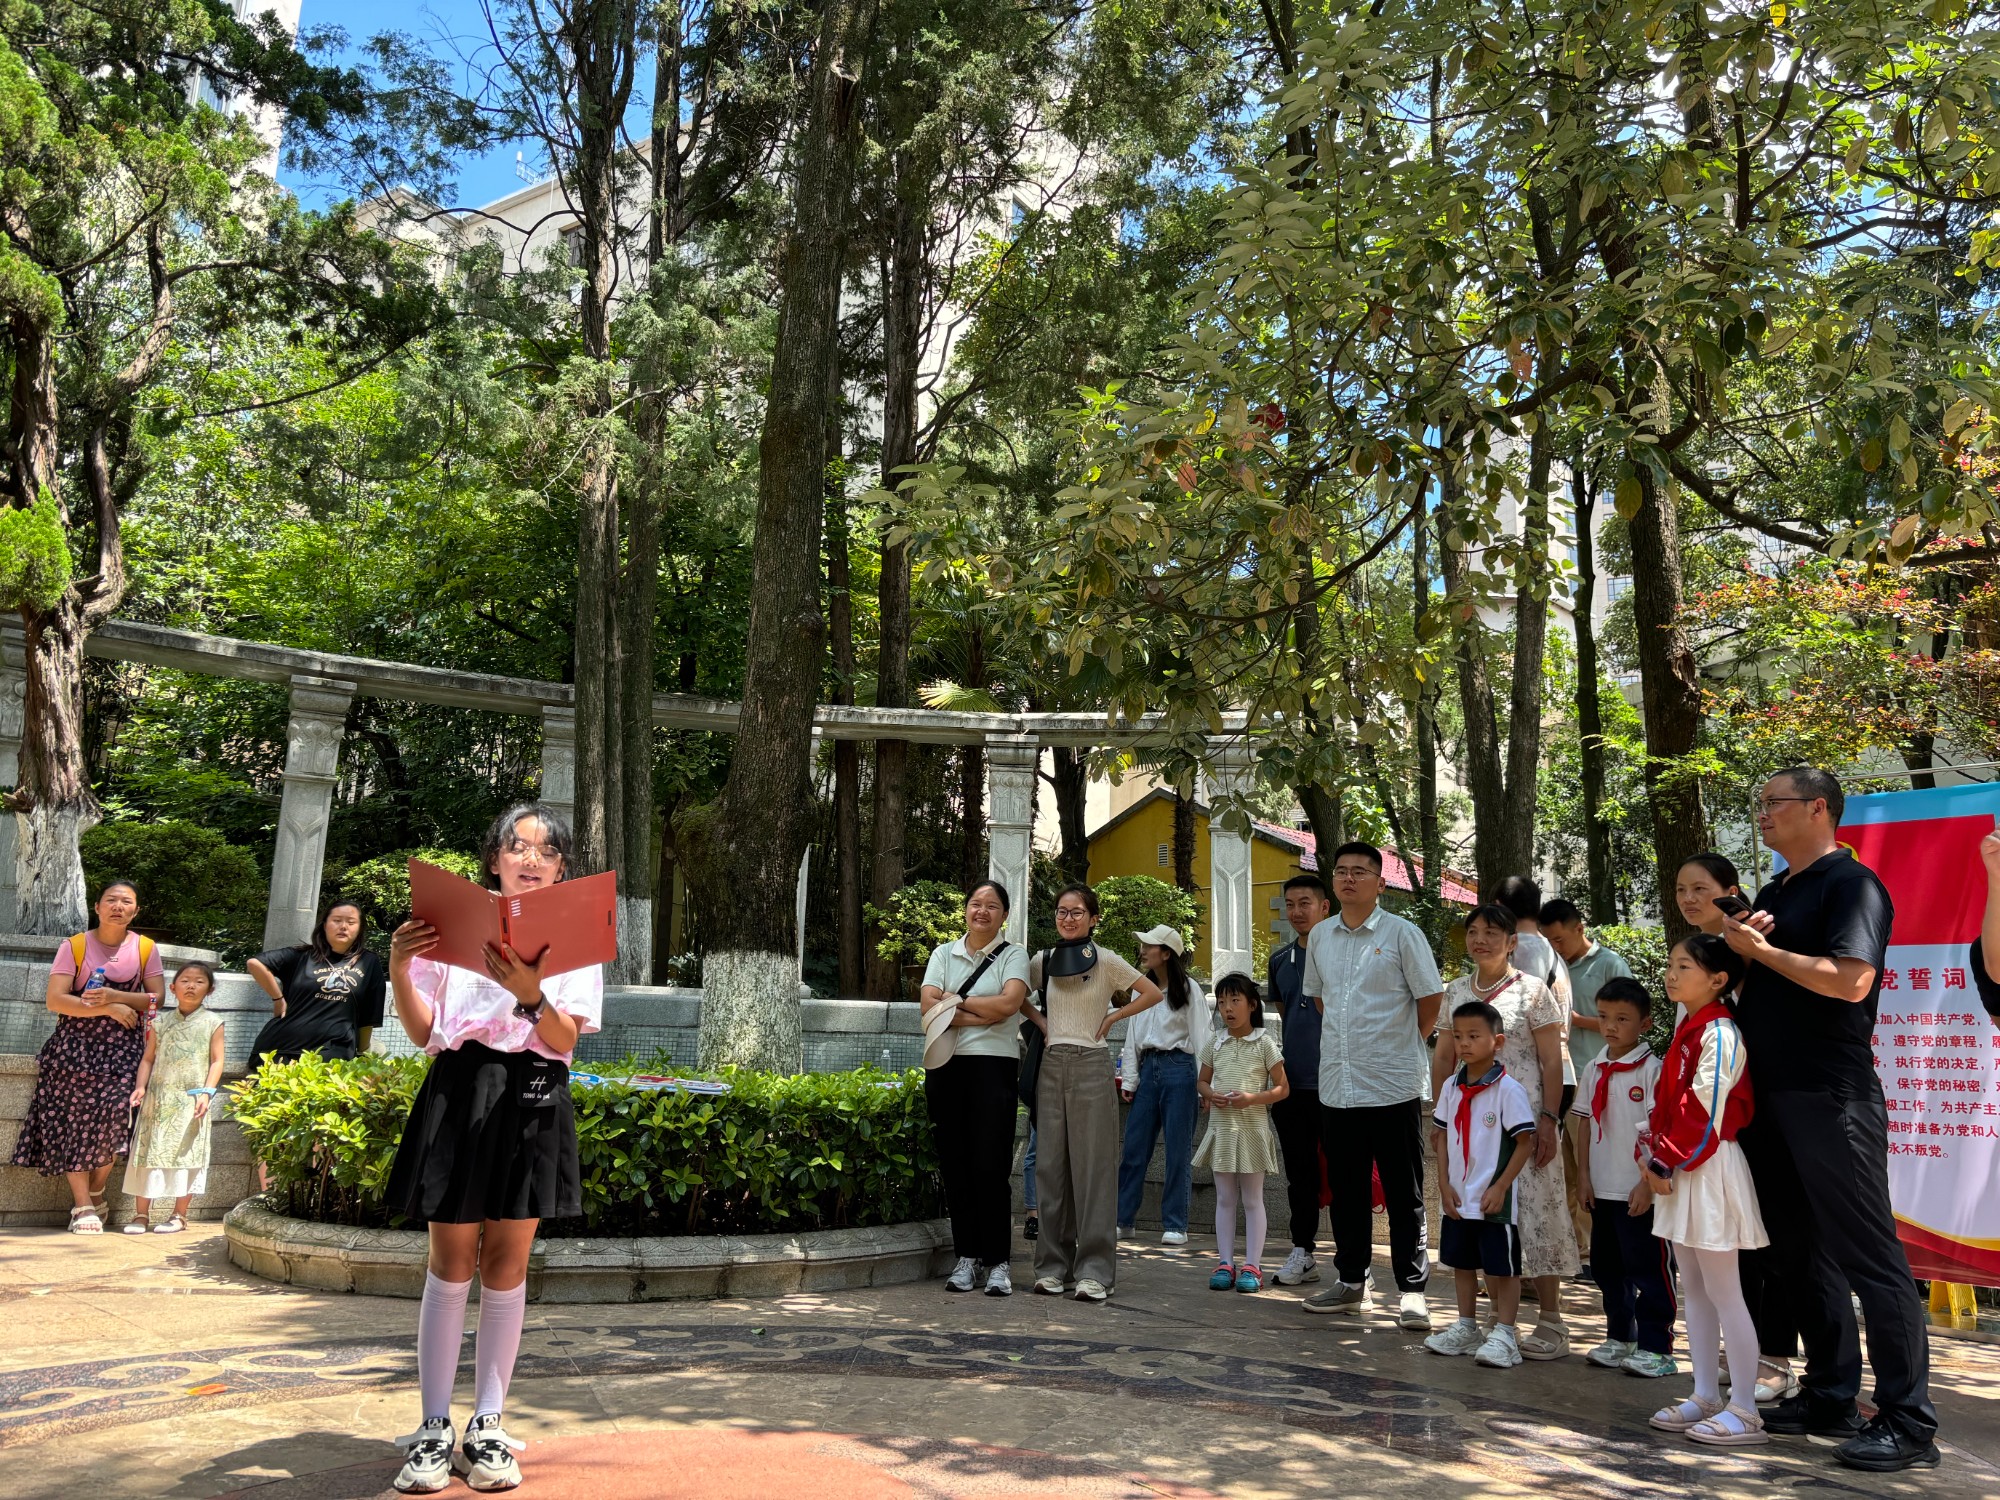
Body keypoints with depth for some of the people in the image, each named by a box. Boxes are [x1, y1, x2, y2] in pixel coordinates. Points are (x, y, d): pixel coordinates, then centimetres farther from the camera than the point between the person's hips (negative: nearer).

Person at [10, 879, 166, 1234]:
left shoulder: (145, 948, 4)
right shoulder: (74, 946, 0)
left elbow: (158, 998, 1)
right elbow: (55, 999, -8)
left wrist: (115, 996, -14)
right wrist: (108, 1009, -16)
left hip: (122, 1048, 0)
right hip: (75, 1045, 0)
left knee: (114, 1111, -14)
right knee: (74, 1117, -8)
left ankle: (96, 1192, 9)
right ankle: (83, 1206, -2)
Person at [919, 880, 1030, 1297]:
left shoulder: (1013, 954, 5)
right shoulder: (944, 954, 13)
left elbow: (1008, 1003, -12)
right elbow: (929, 1007, -1)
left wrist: (956, 1001, -3)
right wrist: (979, 1016, -10)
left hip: (994, 1066, -3)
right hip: (946, 1065, 3)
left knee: (991, 1166, -6)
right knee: (954, 1164, 4)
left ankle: (997, 1262, 2)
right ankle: (966, 1257, 13)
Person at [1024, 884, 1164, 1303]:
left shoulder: (1106, 961, 0)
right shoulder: (1042, 962, 9)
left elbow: (1153, 994, 2)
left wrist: (1112, 1017, -2)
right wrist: (1040, 1021, 8)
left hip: (1091, 1066, -3)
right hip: (1051, 1064, 4)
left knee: (1093, 1166, -3)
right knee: (1051, 1165, 4)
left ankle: (1094, 1271, 0)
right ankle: (1053, 1265, 12)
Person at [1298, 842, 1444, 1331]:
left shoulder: (1401, 933, -6)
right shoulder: (1320, 936, 9)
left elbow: (1431, 997, -1)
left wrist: (1404, 1040, 6)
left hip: (1393, 1085, -5)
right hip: (1336, 1084, 5)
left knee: (1404, 1194, 3)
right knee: (1346, 1189, 13)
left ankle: (1412, 1290, 10)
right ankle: (1350, 1281, 26)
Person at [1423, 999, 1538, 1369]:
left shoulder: (1508, 1089, -14)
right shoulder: (1451, 1087, 5)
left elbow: (1525, 1143, -13)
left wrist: (1500, 1188, -15)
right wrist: (1444, 1183, 2)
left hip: (1494, 1199, -7)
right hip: (1458, 1198, 7)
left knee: (1502, 1266, 2)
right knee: (1461, 1262, 16)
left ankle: (1504, 1335, 12)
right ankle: (1466, 1329, 28)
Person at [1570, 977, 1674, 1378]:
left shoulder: (1651, 1070, -11)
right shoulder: (1593, 1070, 8)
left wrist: (1648, 1184, -15)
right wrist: (1583, 1175, 7)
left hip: (1640, 1192, -7)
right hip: (1602, 1189, 7)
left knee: (1648, 1268, 1)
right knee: (1608, 1266, 15)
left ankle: (1655, 1348, 11)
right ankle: (1620, 1338, 28)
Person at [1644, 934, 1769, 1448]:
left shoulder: (1719, 1033, -17)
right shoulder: (1688, 1027, 13)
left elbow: (1705, 1113, -20)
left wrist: (1667, 1163, -14)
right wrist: (1659, 1159, 5)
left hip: (1708, 1171, -10)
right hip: (1680, 1172, 10)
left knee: (1723, 1292, -2)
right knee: (1694, 1288, 14)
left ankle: (1744, 1412, 6)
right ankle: (1706, 1397, 23)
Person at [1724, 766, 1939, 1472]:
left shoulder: (1852, 883, -9)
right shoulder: (1772, 894, 18)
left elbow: (1851, 980, -22)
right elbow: (1749, 978, 21)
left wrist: (1761, 948, -13)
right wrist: (1741, 944, 0)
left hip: (1833, 1098, -9)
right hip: (1774, 1097, 9)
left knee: (1869, 1254, -5)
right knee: (1802, 1250, 14)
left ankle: (1909, 1423, 2)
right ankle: (1829, 1396, 24)